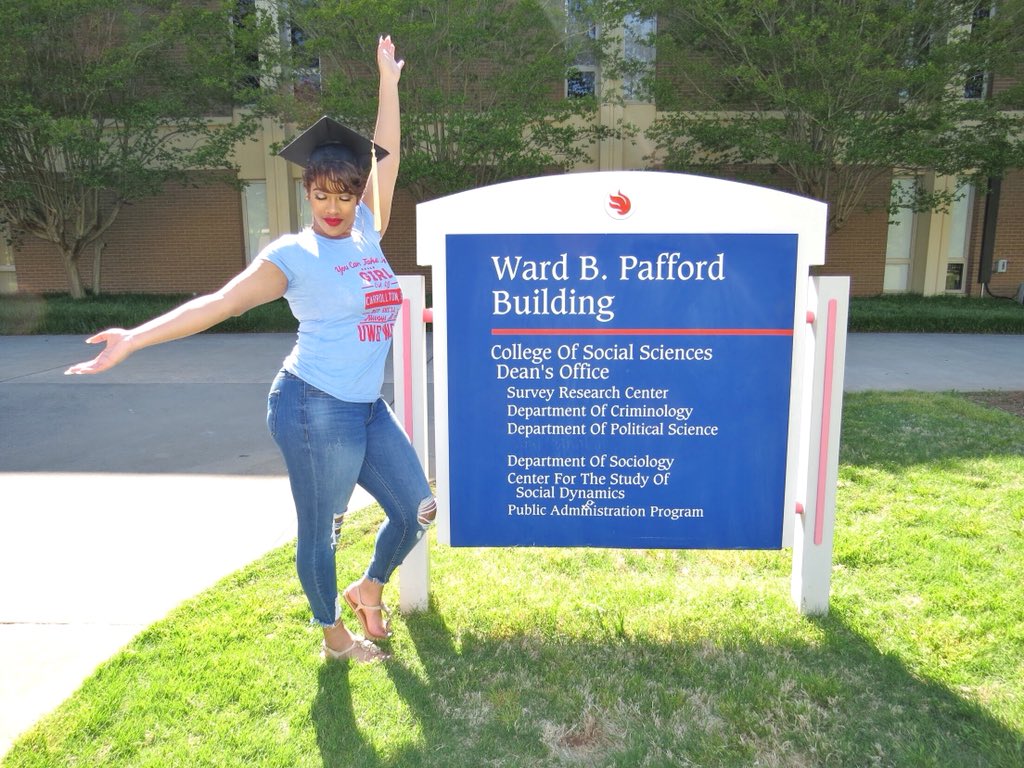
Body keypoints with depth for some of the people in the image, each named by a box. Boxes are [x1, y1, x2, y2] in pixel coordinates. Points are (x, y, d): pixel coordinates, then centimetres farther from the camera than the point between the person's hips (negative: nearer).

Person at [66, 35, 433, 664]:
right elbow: (219, 304, -11)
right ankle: (333, 633, 32)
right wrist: (135, 339, -18)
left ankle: (370, 589, 39)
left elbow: (385, 159, 15)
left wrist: (389, 83, 19)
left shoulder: (368, 232, 7)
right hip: (317, 407, -7)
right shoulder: (293, 255, -8)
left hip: (368, 407, 7)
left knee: (417, 510, 14)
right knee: (320, 529, 8)